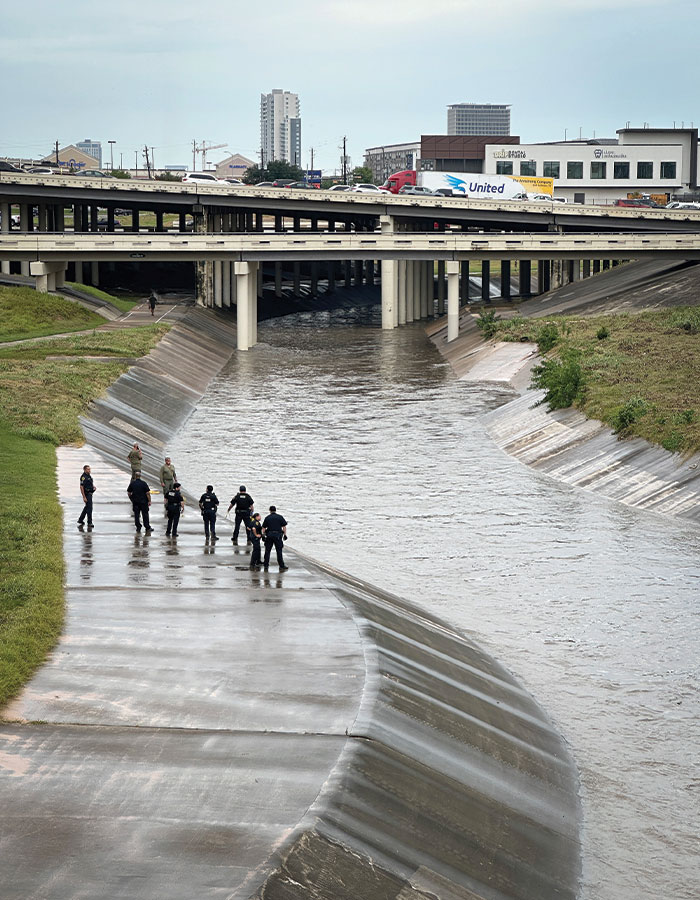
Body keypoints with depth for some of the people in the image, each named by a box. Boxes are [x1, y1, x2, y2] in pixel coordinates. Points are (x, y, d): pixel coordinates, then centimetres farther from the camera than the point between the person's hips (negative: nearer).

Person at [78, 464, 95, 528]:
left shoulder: (89, 476, 11)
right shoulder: (83, 477, -18)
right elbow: (81, 487, -21)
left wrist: (93, 486, 5)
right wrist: (84, 497, -24)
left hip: (90, 493, 10)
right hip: (87, 494, -10)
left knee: (87, 507, 17)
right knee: (89, 508, -9)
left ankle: (80, 520, 27)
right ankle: (89, 523, -5)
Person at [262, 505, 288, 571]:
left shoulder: (267, 518, 6)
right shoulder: (280, 517, 3)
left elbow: (264, 528, 6)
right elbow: (284, 527, -1)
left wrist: (263, 535, 12)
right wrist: (285, 535, 3)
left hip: (269, 535, 1)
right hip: (278, 535, -1)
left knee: (267, 551, 10)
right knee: (279, 551, 3)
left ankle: (265, 565, 11)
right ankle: (281, 566, 3)